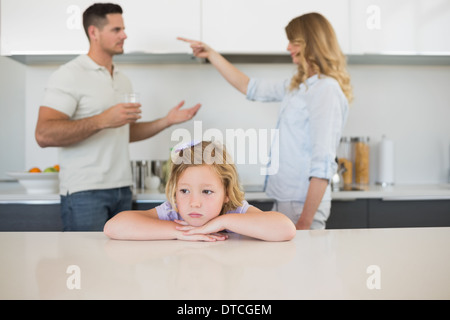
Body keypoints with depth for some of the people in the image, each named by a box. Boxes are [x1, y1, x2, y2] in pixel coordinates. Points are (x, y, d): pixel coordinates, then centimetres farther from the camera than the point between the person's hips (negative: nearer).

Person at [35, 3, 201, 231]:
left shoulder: (123, 80, 16)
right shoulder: (70, 75, -8)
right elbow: (44, 135, -18)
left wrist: (166, 121, 12)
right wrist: (103, 120, -25)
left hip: (122, 190, 7)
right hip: (85, 192, -6)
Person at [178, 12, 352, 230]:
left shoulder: (327, 90, -15)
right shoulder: (298, 86, 13)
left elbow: (323, 165, -20)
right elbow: (249, 87, 25)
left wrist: (304, 222, -22)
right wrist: (211, 54, 26)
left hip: (303, 204, -8)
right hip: (284, 200, 8)